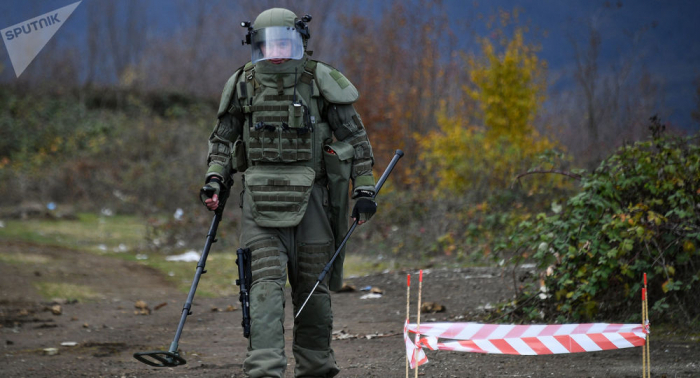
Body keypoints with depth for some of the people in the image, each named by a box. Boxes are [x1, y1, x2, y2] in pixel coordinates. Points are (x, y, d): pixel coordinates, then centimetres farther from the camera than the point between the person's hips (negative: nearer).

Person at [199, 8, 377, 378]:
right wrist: (215, 179, 1)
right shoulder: (244, 84, 7)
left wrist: (364, 188, -1)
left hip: (308, 195, 0)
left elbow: (354, 136, 5)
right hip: (261, 197, 0)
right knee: (267, 281, -12)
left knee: (311, 285, 7)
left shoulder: (319, 80, 2)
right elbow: (222, 139, 17)